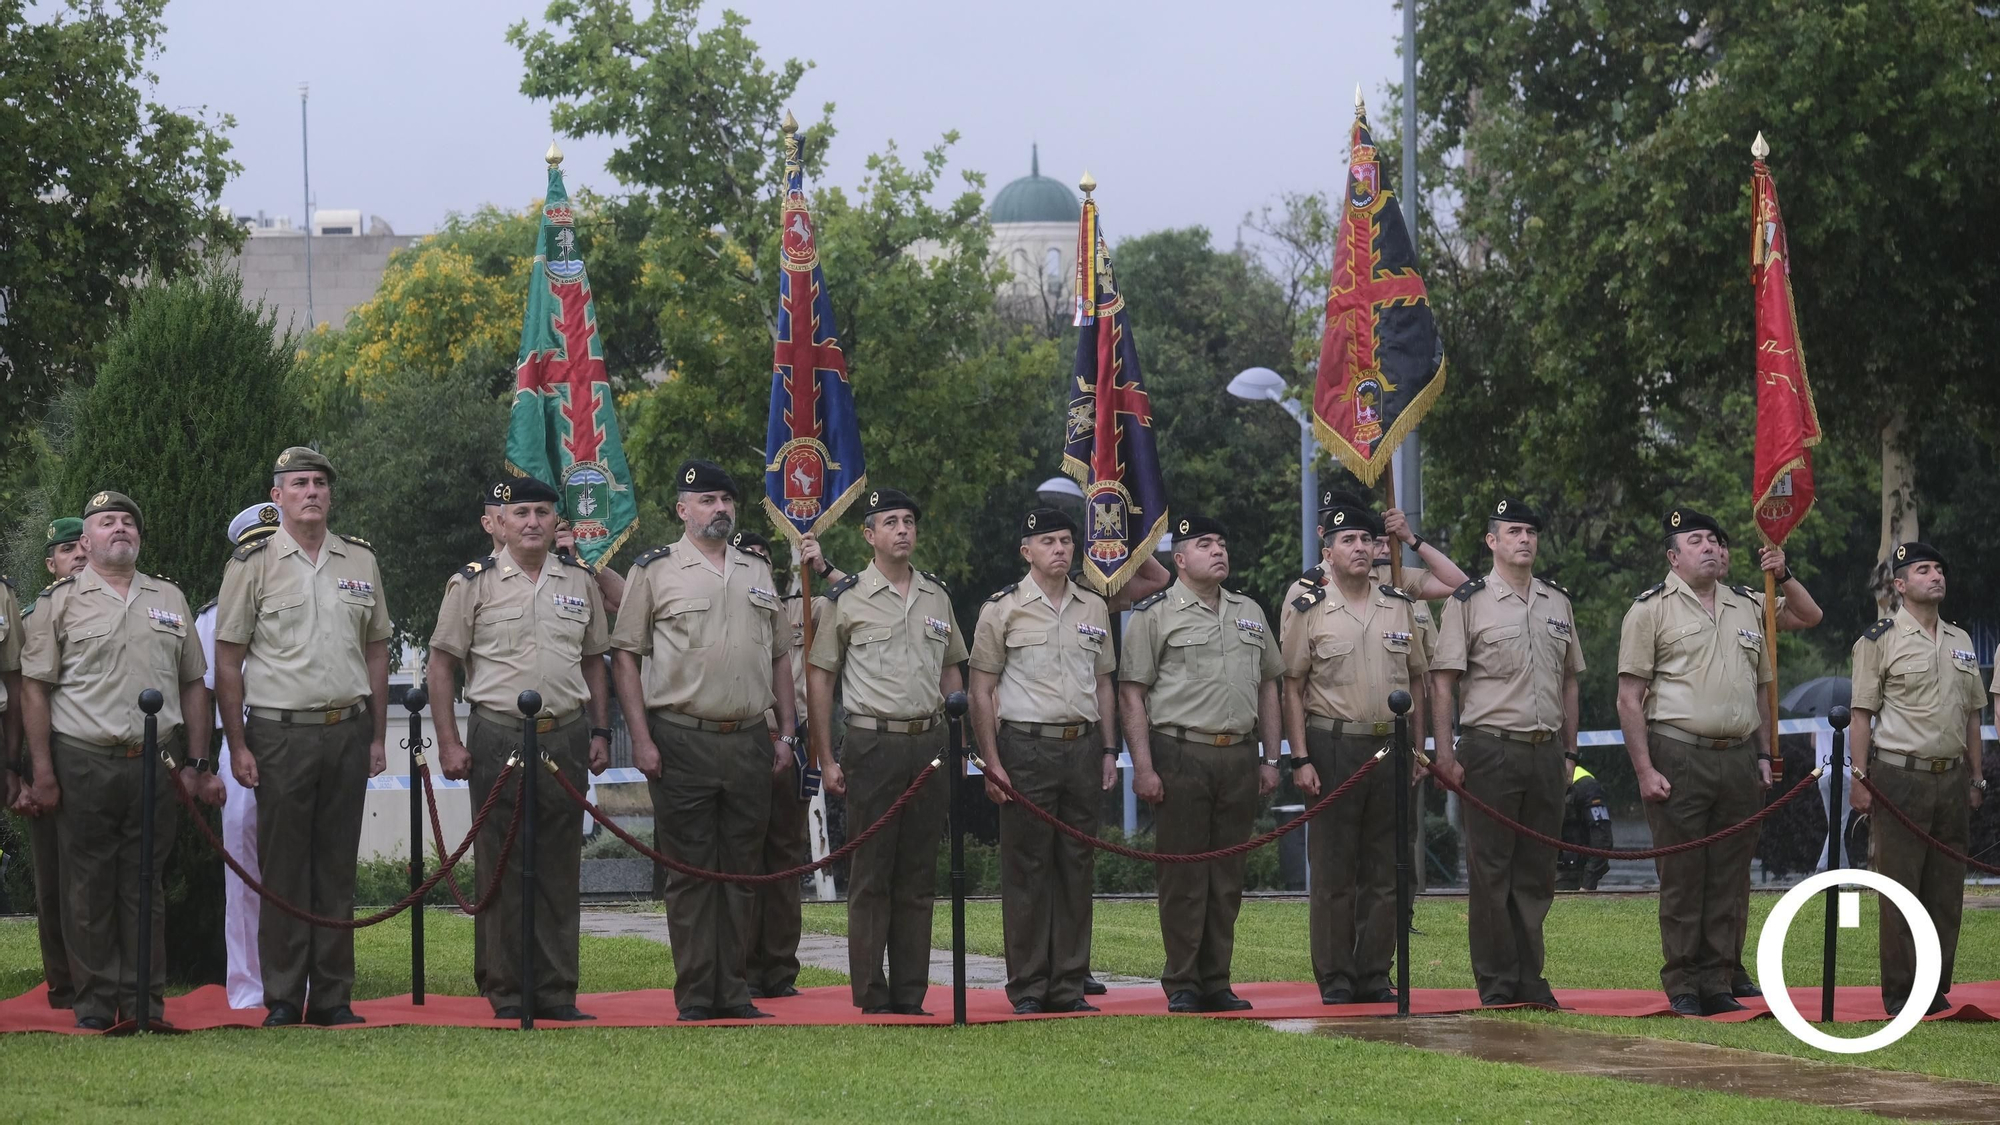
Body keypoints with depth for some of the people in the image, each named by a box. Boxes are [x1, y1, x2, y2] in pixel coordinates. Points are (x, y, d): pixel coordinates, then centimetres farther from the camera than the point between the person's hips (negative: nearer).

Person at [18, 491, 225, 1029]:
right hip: (83, 762, -3)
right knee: (89, 889, 1)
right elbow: (34, 688, 0)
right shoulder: (61, 601, 4)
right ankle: (94, 1004, 7)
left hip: (155, 764, 3)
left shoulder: (169, 598, 15)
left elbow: (193, 685, 17)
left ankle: (146, 1003, 10)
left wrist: (198, 763, 10)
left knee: (145, 886, 6)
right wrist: (43, 773, -7)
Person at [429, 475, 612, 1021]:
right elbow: (442, 664, 1)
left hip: (565, 739, 3)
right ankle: (506, 995, 5)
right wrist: (449, 742, -6)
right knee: (502, 870, -1)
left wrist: (601, 732, 11)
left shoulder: (580, 583, 11)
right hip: (498, 737, -3)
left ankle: (557, 992, 11)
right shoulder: (473, 583, 0)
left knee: (559, 871, 6)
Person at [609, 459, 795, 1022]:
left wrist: (785, 732, 12)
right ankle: (695, 997, 2)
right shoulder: (655, 571, 1)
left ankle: (734, 992, 13)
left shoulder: (759, 572, 15)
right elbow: (625, 655, -1)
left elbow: (779, 656, 19)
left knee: (741, 870, 7)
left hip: (749, 740, 4)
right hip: (682, 741, -4)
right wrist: (641, 738, -9)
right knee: (690, 871, -2)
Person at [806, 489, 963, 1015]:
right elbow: (819, 677, 1)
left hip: (929, 743, 4)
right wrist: (826, 759, -4)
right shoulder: (844, 598, -1)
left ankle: (911, 994, 11)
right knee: (871, 874, -3)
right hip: (873, 743, -4)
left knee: (918, 873, 6)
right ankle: (871, 996, 1)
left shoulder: (937, 595, 13)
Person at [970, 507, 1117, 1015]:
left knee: (1077, 868, 5)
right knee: (1026, 869, -3)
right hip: (1027, 748, -4)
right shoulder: (1003, 609, -1)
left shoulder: (1094, 609, 13)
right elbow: (981, 688, -1)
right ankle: (1027, 989, 2)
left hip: (1083, 747, 4)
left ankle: (1069, 986, 11)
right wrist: (991, 761, -8)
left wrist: (1109, 750, 11)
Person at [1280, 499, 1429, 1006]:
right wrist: (1301, 759, -8)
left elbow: (1416, 681, 15)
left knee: (1385, 870, 5)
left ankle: (1375, 975, 11)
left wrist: (1417, 749, 9)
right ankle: (1334, 979, 4)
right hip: (1333, 748, -3)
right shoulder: (1309, 611, 0)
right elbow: (1292, 688, -1)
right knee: (1333, 870, -1)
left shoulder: (1400, 608, 10)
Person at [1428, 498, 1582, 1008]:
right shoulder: (1469, 602, -1)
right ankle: (1496, 985, 2)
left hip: (1546, 752, 5)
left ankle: (1529, 981, 14)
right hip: (1492, 750, -5)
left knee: (1537, 872, 7)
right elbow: (1442, 680, -4)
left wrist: (1569, 751, 16)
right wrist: (1445, 752, -12)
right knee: (1490, 871, -3)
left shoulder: (1558, 602, 14)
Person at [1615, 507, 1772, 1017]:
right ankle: (1682, 987, 3)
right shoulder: (1651, 609, -1)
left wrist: (1762, 755, 14)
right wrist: (1644, 769, -11)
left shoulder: (1748, 608, 16)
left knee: (1730, 879, 5)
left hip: (1738, 759, 5)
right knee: (1681, 877, -3)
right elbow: (1629, 696, -5)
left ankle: (1717, 984, 12)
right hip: (1679, 758, -5)